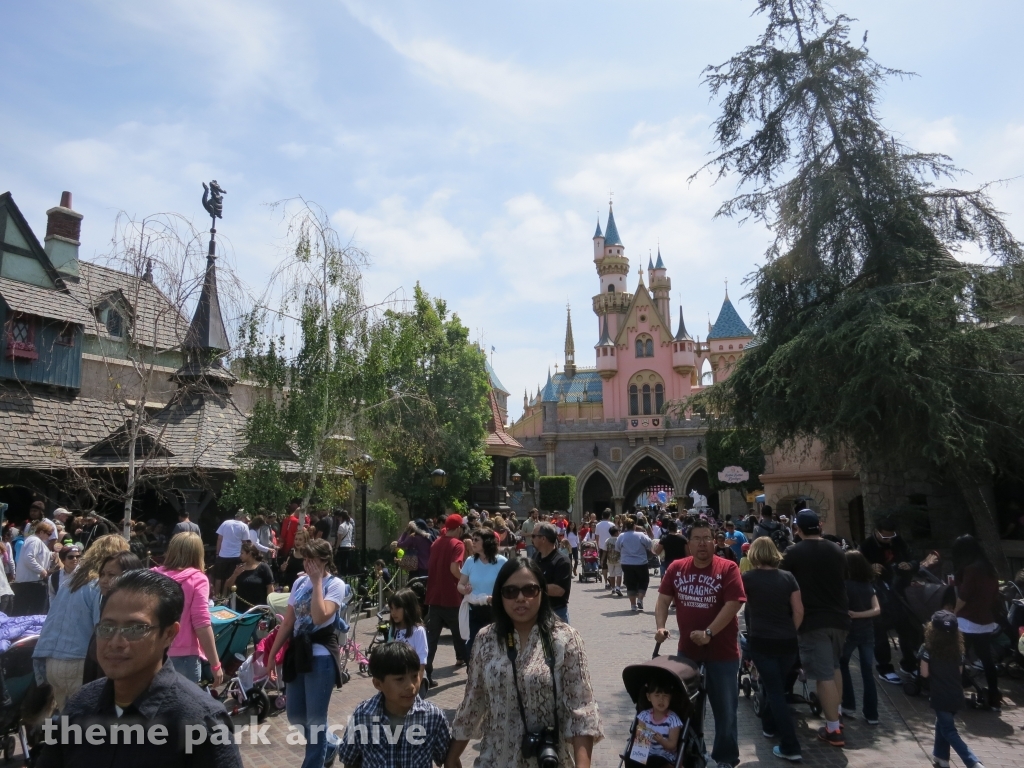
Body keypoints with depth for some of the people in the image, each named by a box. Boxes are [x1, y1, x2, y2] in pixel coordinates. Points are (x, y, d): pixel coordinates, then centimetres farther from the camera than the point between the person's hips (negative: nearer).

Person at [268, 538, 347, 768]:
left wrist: (317, 582, -21)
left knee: (315, 719, 4)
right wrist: (272, 654, 9)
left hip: (321, 656, -7)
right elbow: (288, 622, 10)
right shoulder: (300, 582, 6)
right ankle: (330, 745, 39)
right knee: (295, 716, 15)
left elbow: (319, 617, -27)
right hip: (298, 653, 7)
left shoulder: (336, 585, -12)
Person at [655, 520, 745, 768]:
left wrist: (709, 633, -24)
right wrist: (660, 627, -13)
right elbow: (664, 599, 2)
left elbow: (733, 604, -19)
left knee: (724, 707, 11)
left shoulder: (727, 568, -12)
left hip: (722, 650, -3)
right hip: (687, 649, 4)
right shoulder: (676, 568, -1)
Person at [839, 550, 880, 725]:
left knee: (842, 666, 16)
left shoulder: (845, 585, -9)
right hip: (867, 633, 4)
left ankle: (849, 706, 17)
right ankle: (872, 714, 8)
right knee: (867, 672, 7)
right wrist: (858, 614, -7)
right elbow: (877, 609, -3)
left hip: (850, 632, -4)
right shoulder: (868, 585, 6)